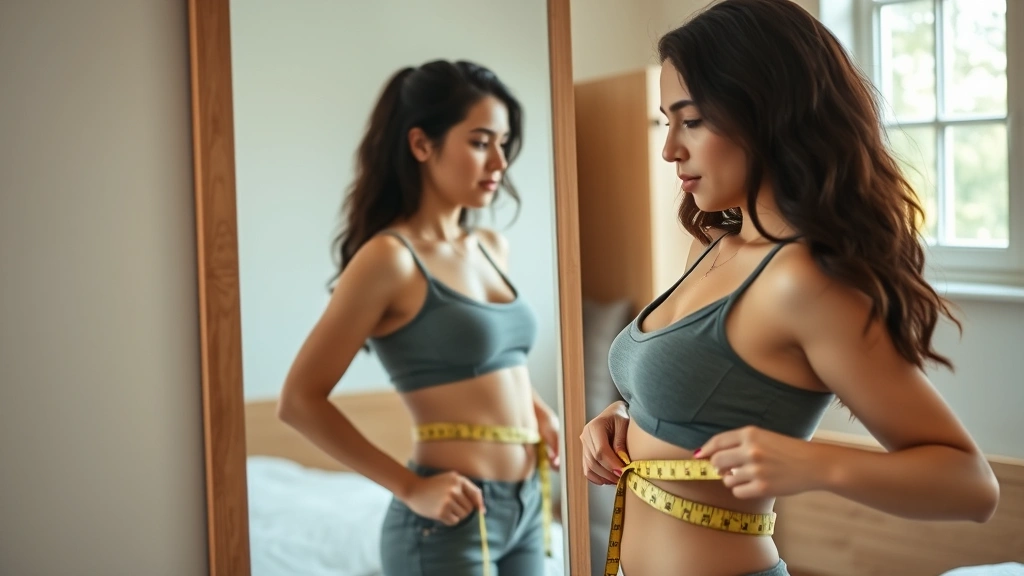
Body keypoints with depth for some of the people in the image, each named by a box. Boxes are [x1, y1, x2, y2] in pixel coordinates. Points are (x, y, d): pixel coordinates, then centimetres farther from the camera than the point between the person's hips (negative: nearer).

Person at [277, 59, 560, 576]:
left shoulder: (492, 249, 8)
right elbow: (300, 402, -13)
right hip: (453, 521, -7)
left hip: (526, 507, 7)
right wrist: (410, 488, -15)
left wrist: (532, 406, 8)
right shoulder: (389, 257, -13)